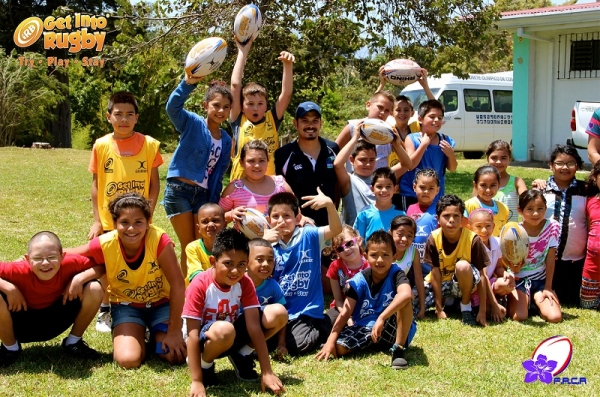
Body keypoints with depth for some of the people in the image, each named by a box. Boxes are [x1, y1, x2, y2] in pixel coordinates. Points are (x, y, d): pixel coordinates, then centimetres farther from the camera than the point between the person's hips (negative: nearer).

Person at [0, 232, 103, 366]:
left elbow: (101, 266, -15)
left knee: (95, 289, -19)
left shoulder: (70, 263, -24)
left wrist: (80, 278, -29)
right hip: (22, 325, -1)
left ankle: (74, 341, 6)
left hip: (55, 323, 2)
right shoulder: (20, 270, -29)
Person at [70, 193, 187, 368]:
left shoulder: (159, 239, -28)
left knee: (175, 355, -19)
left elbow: (177, 284, -23)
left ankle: (156, 335, 15)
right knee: (128, 359, -22)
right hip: (127, 305, 0)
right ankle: (138, 337, 13)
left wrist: (174, 331, -21)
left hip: (161, 303, 0)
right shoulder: (104, 245, -23)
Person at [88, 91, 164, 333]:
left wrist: (149, 211, -9)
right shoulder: (101, 145, -3)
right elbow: (96, 184, 2)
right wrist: (97, 220, -1)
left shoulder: (149, 144, -4)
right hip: (109, 221, 1)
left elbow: (154, 183, 1)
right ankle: (105, 312, 25)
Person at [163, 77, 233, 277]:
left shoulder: (226, 140, 8)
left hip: (203, 194, 5)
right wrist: (188, 83, -43)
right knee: (189, 246, 1)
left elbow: (217, 175, 13)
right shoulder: (192, 124, -7)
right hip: (179, 190, -5)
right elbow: (173, 106, -27)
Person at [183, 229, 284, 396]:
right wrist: (197, 382, -30)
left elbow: (254, 325, -16)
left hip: (232, 336, 5)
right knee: (224, 330, -41)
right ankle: (205, 365, -7)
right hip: (205, 339, -5)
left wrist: (267, 372, -21)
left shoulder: (245, 283, -12)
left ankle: (241, 355, 7)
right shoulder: (199, 285, -25)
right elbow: (193, 334, -26)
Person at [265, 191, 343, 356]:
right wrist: (263, 242, -22)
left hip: (306, 311, -3)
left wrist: (329, 204, -38)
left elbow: (336, 229, -20)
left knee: (295, 345, -21)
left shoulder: (309, 236, -3)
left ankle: (322, 326, 8)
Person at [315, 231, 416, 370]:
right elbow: (346, 312, -11)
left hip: (393, 330, -3)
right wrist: (331, 341, -23)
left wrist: (381, 319, -45)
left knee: (403, 300, -30)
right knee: (338, 347, -22)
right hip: (365, 328, 3)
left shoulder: (396, 273, -13)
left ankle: (399, 348, -21)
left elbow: (405, 294, -37)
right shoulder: (359, 280, -6)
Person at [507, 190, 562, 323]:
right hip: (519, 280, -2)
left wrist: (548, 287, -8)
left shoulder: (553, 226, -11)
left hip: (540, 280, 2)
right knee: (519, 317, -23)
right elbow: (515, 270, -12)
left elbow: (550, 258, -6)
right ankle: (526, 300, 12)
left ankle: (536, 300, 14)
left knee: (555, 317, -18)